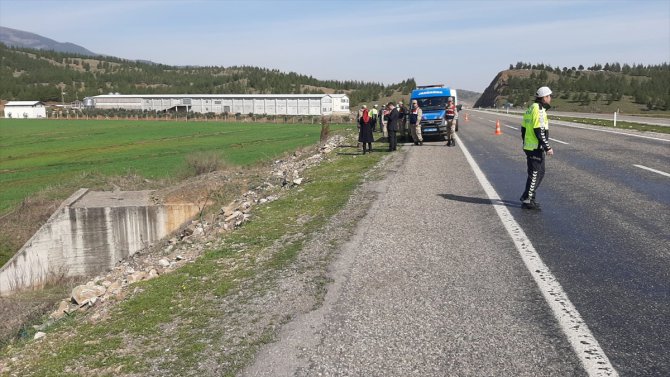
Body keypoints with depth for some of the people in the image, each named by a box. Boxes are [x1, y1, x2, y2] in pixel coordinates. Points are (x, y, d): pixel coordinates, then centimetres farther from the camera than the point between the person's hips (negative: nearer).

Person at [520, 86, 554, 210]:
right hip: (536, 148, -10)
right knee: (534, 174, -2)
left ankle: (527, 196, 21)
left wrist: (526, 144, 25)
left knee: (540, 172, 18)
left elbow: (523, 129, 18)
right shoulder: (539, 110, -16)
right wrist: (547, 148, -19)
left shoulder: (530, 109, 14)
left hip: (529, 146, 10)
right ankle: (527, 201, 4)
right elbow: (539, 131, -22)